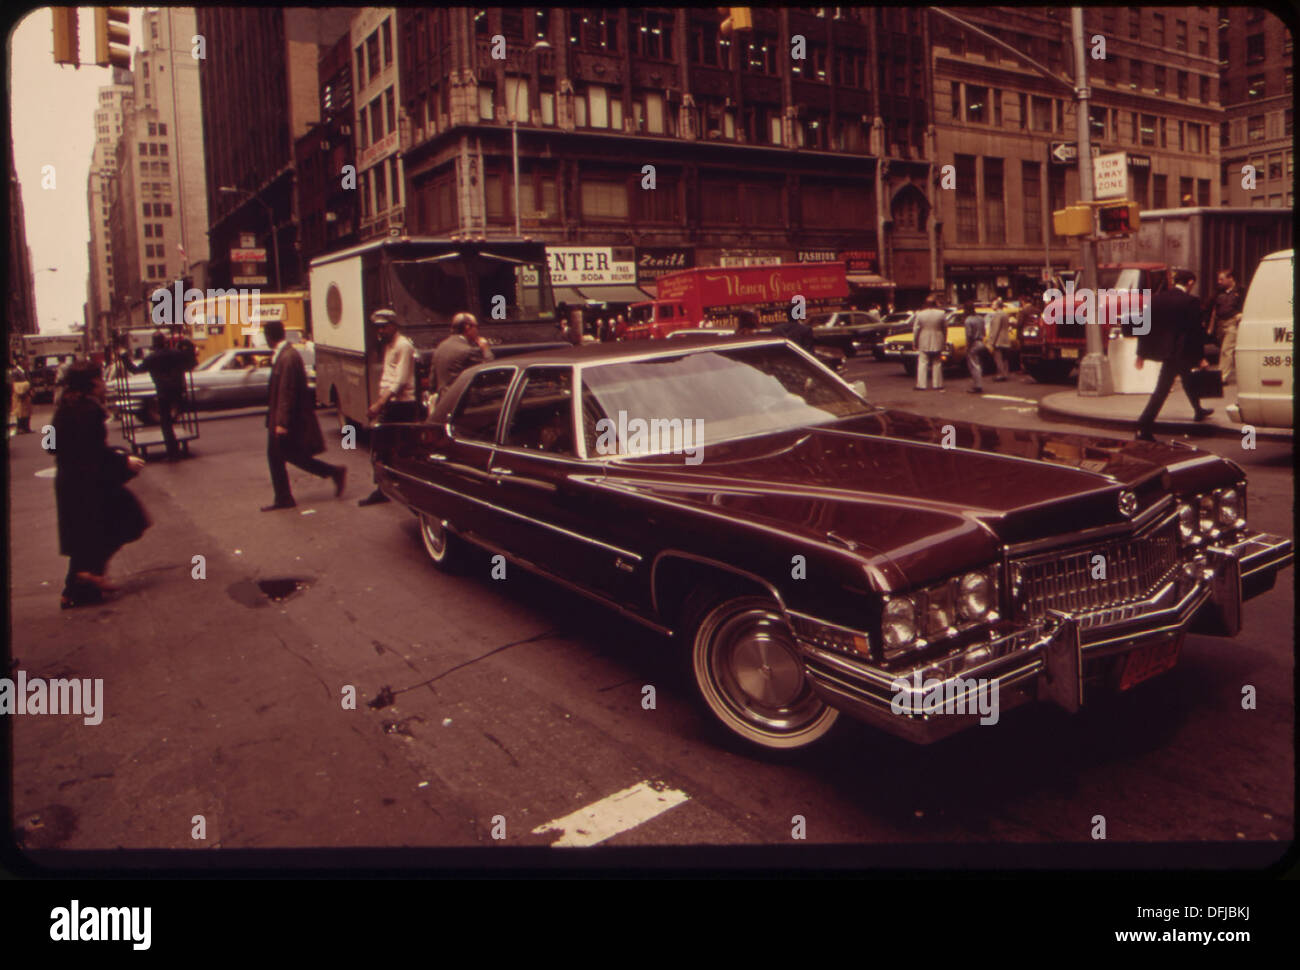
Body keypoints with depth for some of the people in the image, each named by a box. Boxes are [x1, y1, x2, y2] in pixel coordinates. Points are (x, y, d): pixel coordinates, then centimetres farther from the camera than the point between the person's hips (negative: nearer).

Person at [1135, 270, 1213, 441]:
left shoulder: (1157, 298, 4)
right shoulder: (1191, 302, -11)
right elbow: (1196, 331, -11)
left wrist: (1141, 353, 9)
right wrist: (1201, 357, -5)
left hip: (1160, 348, 7)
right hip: (1178, 351, -6)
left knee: (1187, 376, 28)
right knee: (1162, 390, -8)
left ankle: (1198, 411, 45)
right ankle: (1143, 428, -13)